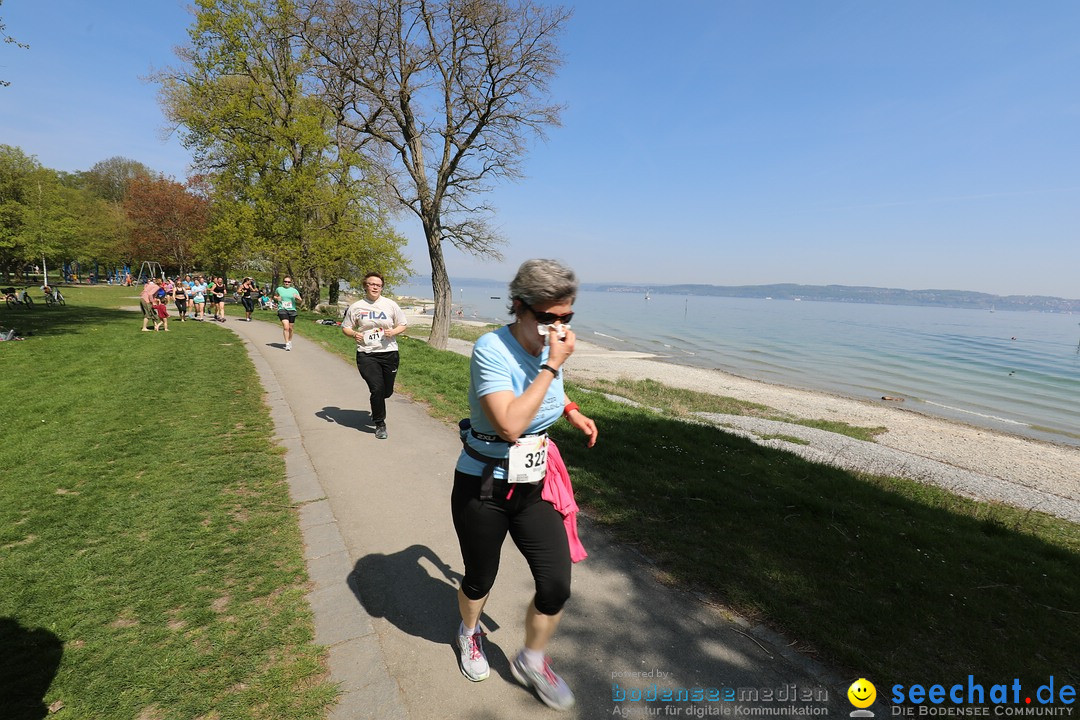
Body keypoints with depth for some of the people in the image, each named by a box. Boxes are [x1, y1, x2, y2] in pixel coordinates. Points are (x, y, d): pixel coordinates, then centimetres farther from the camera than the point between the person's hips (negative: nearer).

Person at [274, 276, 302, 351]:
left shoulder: (294, 290, 7)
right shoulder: (279, 289, 8)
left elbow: (300, 301, 8)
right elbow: (274, 296, 25)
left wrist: (297, 298, -14)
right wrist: (277, 298, 2)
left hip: (292, 310, 2)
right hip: (282, 310, -2)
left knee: (290, 328, 10)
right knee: (286, 327, -17)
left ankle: (290, 342, 32)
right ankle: (287, 344, -17)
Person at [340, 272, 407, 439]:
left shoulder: (390, 304, 4)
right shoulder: (356, 307, 4)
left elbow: (403, 325, 12)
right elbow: (345, 327, 13)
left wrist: (393, 332, -9)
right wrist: (354, 334, -9)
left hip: (389, 352, 2)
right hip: (366, 355, -2)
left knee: (387, 391, 9)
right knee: (377, 389, -14)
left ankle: (376, 409, 46)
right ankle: (380, 424, 7)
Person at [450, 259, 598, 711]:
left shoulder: (549, 348, -4)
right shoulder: (491, 349, -24)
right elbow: (510, 424, -36)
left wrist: (570, 410, 6)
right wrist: (553, 366, -32)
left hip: (534, 486, 5)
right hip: (483, 488, -5)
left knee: (557, 584, 3)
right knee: (480, 579, 18)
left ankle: (531, 662, 33)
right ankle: (469, 633, 54)